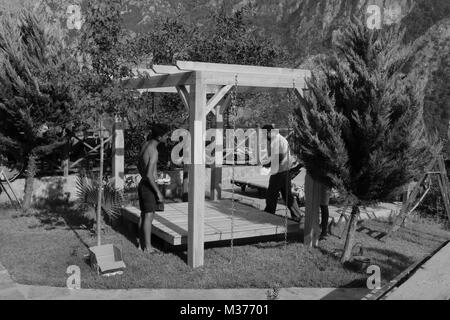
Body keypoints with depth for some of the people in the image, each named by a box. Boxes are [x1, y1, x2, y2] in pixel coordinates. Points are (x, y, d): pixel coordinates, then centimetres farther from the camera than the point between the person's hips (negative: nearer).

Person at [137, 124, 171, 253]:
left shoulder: (145, 145, 7)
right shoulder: (154, 151, -22)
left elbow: (139, 166, 19)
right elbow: (149, 174, -27)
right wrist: (158, 192, -21)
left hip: (142, 184, 9)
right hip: (149, 187, -9)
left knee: (143, 216, 15)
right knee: (149, 217, -2)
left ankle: (142, 244, 23)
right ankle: (148, 247, 5)